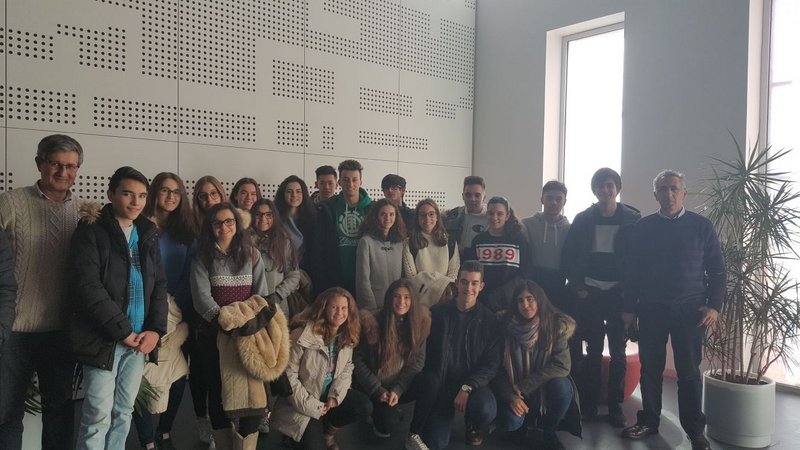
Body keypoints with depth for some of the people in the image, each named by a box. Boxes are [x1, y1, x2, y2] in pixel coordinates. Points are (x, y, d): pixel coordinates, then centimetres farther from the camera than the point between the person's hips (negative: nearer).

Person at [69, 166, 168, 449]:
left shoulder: (148, 233, 11)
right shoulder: (91, 231, -4)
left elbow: (159, 285, 10)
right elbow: (87, 286, -14)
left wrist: (155, 329, -3)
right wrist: (123, 331, -15)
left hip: (139, 339, 5)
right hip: (103, 338, -5)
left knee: (124, 413, 12)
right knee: (98, 416, -1)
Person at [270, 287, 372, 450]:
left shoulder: (347, 335, -5)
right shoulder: (302, 335, -24)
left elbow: (347, 367, 4)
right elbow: (289, 374, -20)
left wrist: (335, 395, -12)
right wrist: (312, 406, -18)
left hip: (330, 394, 5)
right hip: (303, 400, -5)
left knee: (365, 407, -13)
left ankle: (329, 430, 15)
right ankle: (295, 435, 17)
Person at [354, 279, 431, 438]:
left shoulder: (419, 322, -6)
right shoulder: (372, 322, -15)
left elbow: (417, 361, -5)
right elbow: (358, 360, -10)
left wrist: (398, 390, -16)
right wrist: (378, 391, -15)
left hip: (403, 384, 4)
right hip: (375, 387, -3)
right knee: (388, 424, -24)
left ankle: (391, 407, 5)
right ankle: (378, 411, 13)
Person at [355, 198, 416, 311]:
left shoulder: (401, 242, 7)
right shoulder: (366, 241, -7)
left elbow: (409, 274, 11)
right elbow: (363, 279, -9)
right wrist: (372, 306, -12)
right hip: (375, 307, -4)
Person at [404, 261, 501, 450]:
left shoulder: (489, 320, -4)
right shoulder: (437, 313, -4)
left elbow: (492, 363, -9)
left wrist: (467, 387, -21)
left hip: (473, 384, 2)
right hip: (440, 385, -1)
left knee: (486, 411, -29)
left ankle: (472, 425, 5)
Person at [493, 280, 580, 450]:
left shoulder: (557, 325, -13)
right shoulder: (506, 326, -11)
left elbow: (562, 365, -19)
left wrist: (524, 386, -21)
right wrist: (510, 396, -20)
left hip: (546, 388, 0)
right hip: (516, 392, 0)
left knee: (561, 387, -33)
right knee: (509, 423, -27)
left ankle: (549, 431, -2)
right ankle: (530, 420, 13)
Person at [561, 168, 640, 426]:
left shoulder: (632, 219, 0)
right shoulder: (583, 219, 3)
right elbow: (569, 256, 3)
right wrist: (577, 287, -3)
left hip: (619, 294, -1)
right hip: (589, 294, 1)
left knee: (618, 351, 4)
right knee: (593, 350, 6)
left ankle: (615, 405, 14)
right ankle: (589, 403, 15)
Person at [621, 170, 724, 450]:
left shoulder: (701, 226, 3)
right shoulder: (643, 228, 5)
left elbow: (717, 270, 5)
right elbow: (631, 271, 7)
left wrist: (714, 305, -5)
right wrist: (629, 308, 4)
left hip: (689, 310, -1)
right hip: (651, 309, 1)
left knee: (689, 372, 3)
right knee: (650, 369, 7)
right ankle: (648, 422, 21)